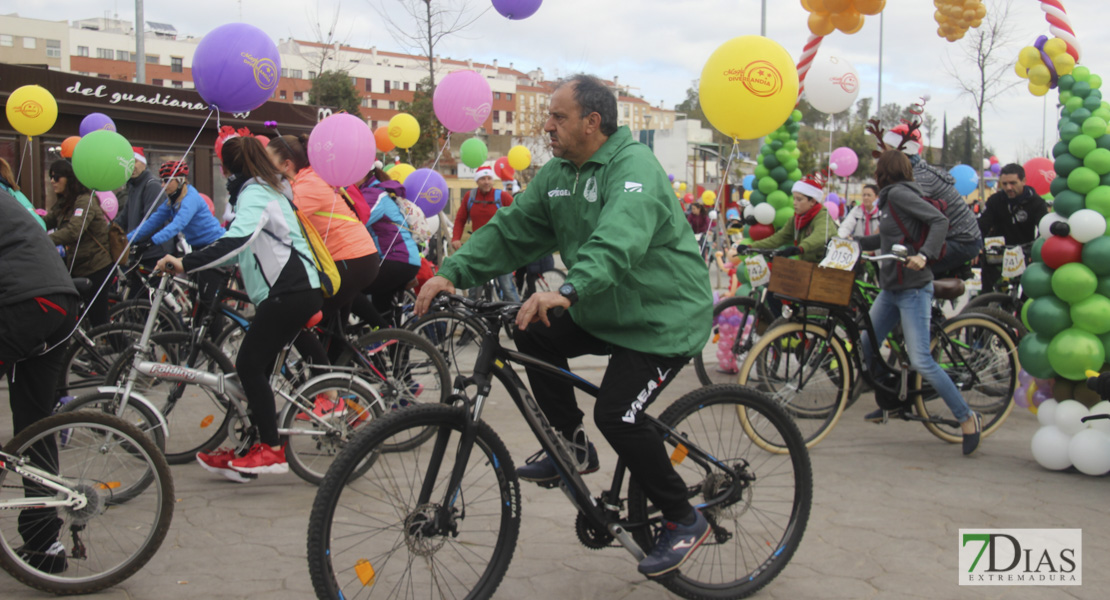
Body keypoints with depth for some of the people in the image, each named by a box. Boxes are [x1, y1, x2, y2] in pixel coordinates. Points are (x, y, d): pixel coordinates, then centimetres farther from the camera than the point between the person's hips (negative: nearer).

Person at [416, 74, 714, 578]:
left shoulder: (634, 167, -22)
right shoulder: (557, 173, 6)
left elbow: (618, 241, -40)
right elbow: (511, 230, 2)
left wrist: (566, 291, -56)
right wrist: (453, 272, -12)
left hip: (664, 317, -8)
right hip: (602, 312, 9)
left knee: (617, 415, -19)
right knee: (533, 332, -6)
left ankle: (684, 520, 2)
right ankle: (571, 445, 11)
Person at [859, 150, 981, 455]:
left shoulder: (899, 193, -12)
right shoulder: (890, 197, 16)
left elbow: (940, 221, -21)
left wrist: (924, 255, -33)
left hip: (913, 289, -10)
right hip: (890, 289, 10)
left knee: (920, 361, -13)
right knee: (865, 346, 12)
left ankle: (967, 418, -3)